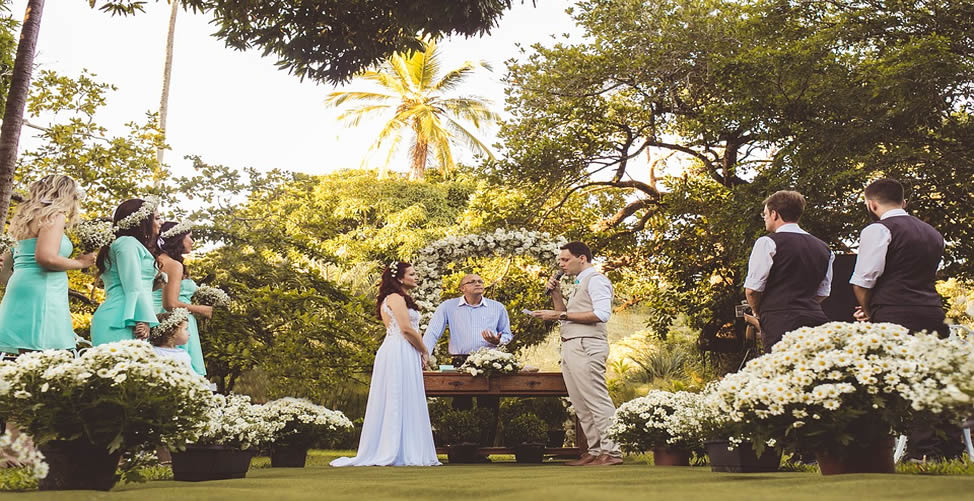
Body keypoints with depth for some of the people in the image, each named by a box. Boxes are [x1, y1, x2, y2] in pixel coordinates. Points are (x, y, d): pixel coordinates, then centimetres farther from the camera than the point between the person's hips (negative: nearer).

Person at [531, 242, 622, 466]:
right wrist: (556, 294, 12)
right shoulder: (579, 283, 24)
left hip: (586, 347, -10)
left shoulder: (595, 279, -4)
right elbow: (566, 318, 25)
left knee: (597, 401, -9)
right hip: (571, 348, 10)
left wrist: (561, 315, -15)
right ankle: (595, 450, 12)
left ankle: (612, 451, -6)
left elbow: (602, 314, -17)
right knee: (581, 405, 8)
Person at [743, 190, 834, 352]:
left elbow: (752, 289, -5)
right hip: (815, 319, 7)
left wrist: (758, 312, 12)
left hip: (780, 323, -6)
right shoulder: (823, 248, 17)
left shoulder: (768, 243, -4)